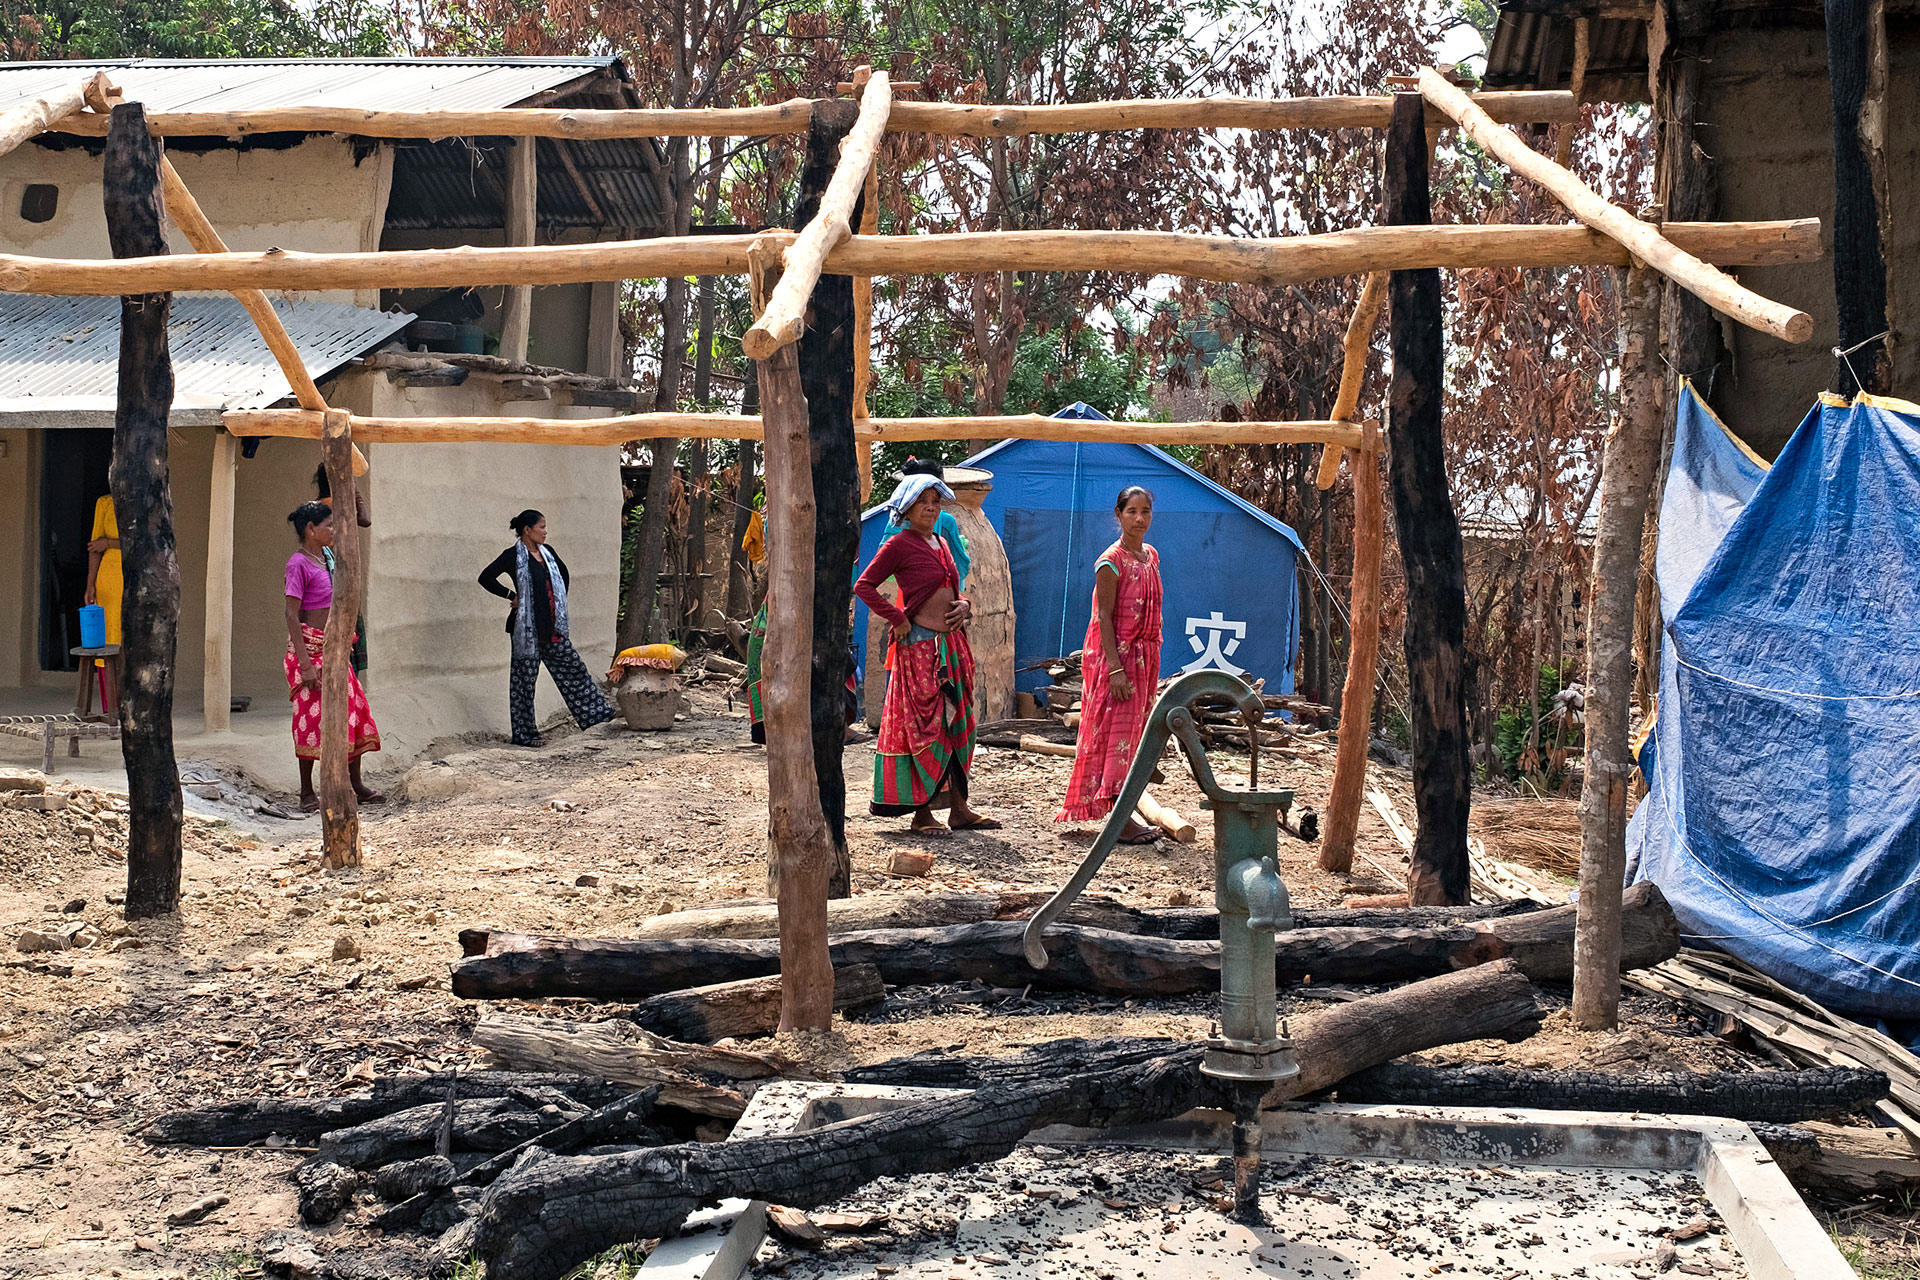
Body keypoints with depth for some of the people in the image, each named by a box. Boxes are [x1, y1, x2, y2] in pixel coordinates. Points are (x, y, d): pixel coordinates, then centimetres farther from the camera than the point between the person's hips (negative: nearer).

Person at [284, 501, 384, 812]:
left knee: (353, 709, 8)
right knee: (312, 717, -4)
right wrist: (305, 664, -22)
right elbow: (291, 615, -18)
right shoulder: (299, 563, -14)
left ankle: (356, 784, 16)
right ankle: (306, 792, 6)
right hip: (309, 648, -9)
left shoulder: (324, 559, 12)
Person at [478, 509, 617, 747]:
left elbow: (564, 576, 26)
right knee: (524, 677, 1)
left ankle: (594, 712, 19)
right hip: (526, 628, -7)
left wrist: (559, 602, 18)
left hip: (552, 627, 7)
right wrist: (512, 596, -11)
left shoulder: (547, 553, 10)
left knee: (573, 667, 10)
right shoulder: (513, 556, -10)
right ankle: (523, 734, 6)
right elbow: (486, 578, -16)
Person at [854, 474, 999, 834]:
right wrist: (898, 619, -14)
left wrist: (963, 605, 4)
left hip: (952, 642, 8)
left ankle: (959, 808, 16)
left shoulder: (941, 543, 15)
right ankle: (922, 812, 1)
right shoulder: (898, 545, -7)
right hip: (921, 645, -8)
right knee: (924, 726, -5)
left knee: (956, 723, 9)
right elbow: (864, 585, -11)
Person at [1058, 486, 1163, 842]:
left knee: (1132, 732, 10)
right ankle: (1120, 817, -9)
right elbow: (1104, 617, -15)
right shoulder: (1112, 561, -11)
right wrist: (1115, 668, -22)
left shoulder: (1151, 556, 12)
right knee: (1116, 730, -8)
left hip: (1145, 655, 8)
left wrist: (1151, 665, 15)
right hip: (1116, 653, -8)